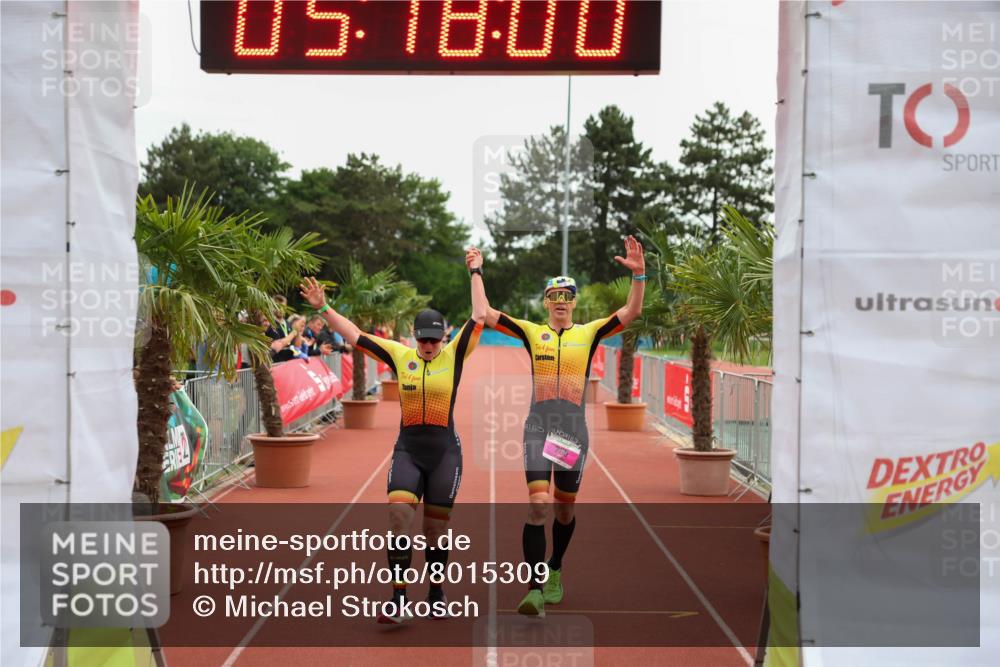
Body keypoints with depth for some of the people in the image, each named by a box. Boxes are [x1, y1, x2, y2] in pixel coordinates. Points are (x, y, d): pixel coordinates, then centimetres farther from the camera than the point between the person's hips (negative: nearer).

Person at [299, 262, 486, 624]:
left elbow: (480, 316, -5)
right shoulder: (400, 355, 4)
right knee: (398, 516, -16)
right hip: (407, 451, 1)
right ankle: (398, 599, -11)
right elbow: (355, 335, 7)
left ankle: (436, 595, 26)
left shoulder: (454, 355, -1)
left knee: (435, 529, 6)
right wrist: (323, 309, 3)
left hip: (445, 453, -1)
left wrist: (475, 273, -2)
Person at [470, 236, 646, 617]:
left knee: (565, 508, 12)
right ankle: (535, 589, -13)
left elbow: (631, 312, -4)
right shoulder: (532, 332, 6)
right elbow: (485, 315, 2)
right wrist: (476, 274, -5)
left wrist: (639, 275, -16)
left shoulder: (589, 333, 6)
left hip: (574, 430, 1)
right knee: (538, 505, -14)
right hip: (538, 428, -1)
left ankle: (555, 570, 36)